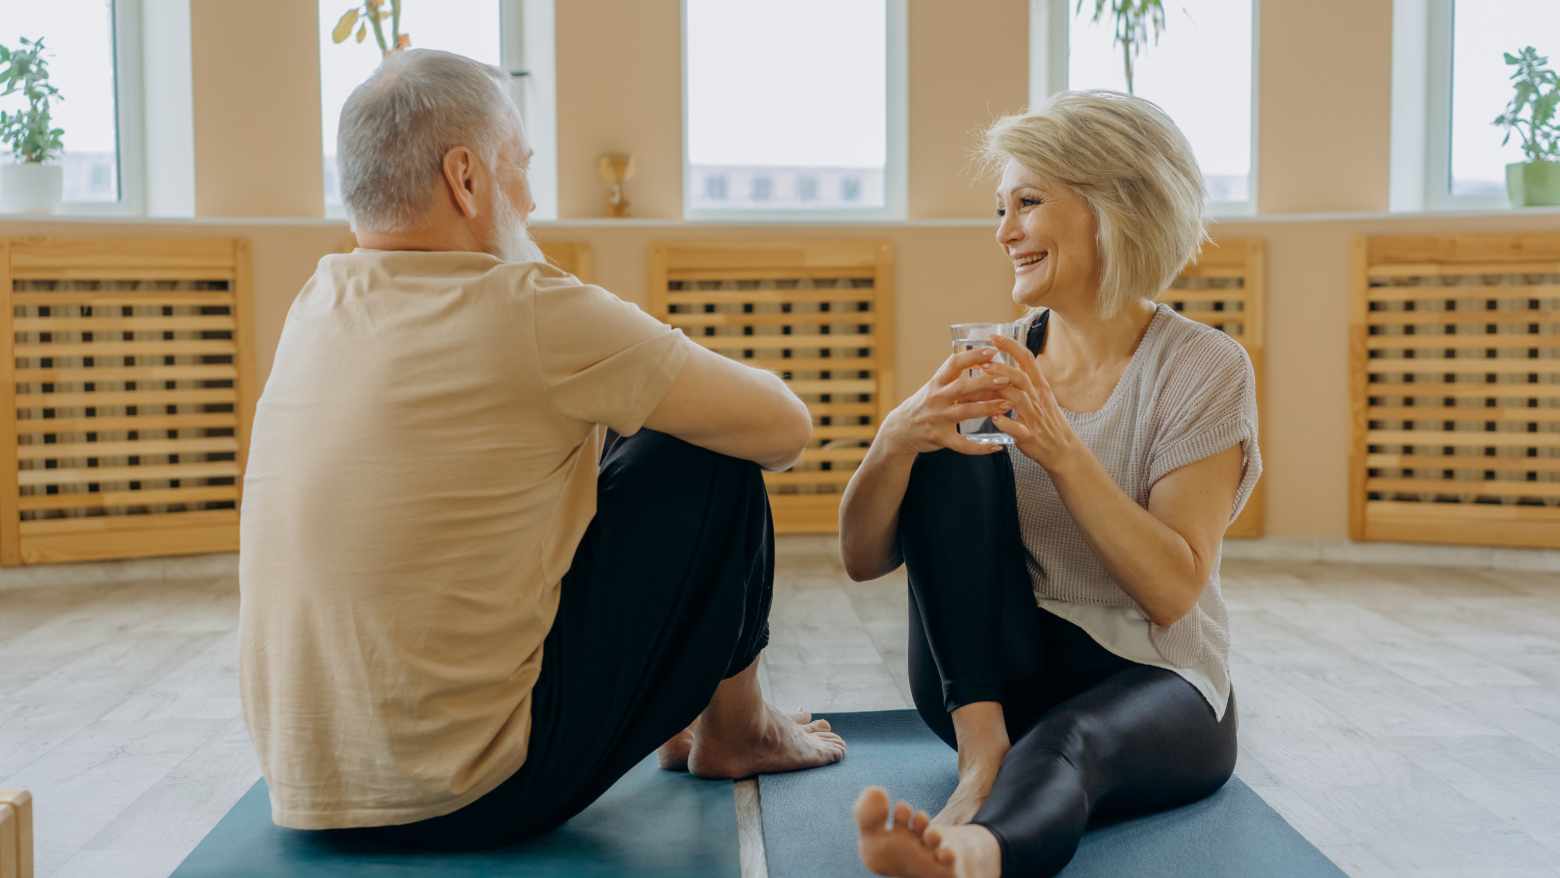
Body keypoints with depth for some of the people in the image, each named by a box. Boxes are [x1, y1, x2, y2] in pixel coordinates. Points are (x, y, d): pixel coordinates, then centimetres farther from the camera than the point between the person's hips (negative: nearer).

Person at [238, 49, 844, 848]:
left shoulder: (315, 308, 3)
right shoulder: (525, 310, -19)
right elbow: (784, 429, -9)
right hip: (473, 798, -8)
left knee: (591, 443, 21)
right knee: (712, 458, 0)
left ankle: (675, 714, 34)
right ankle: (733, 732, 21)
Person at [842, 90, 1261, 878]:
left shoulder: (1203, 368, -7)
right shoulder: (994, 367, 3)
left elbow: (1173, 590, -17)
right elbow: (862, 559, -5)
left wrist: (1062, 452, -29)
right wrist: (895, 439, -26)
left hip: (1152, 682, -3)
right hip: (989, 676, 4)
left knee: (1066, 744, -38)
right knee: (954, 456, -20)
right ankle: (983, 753, -30)